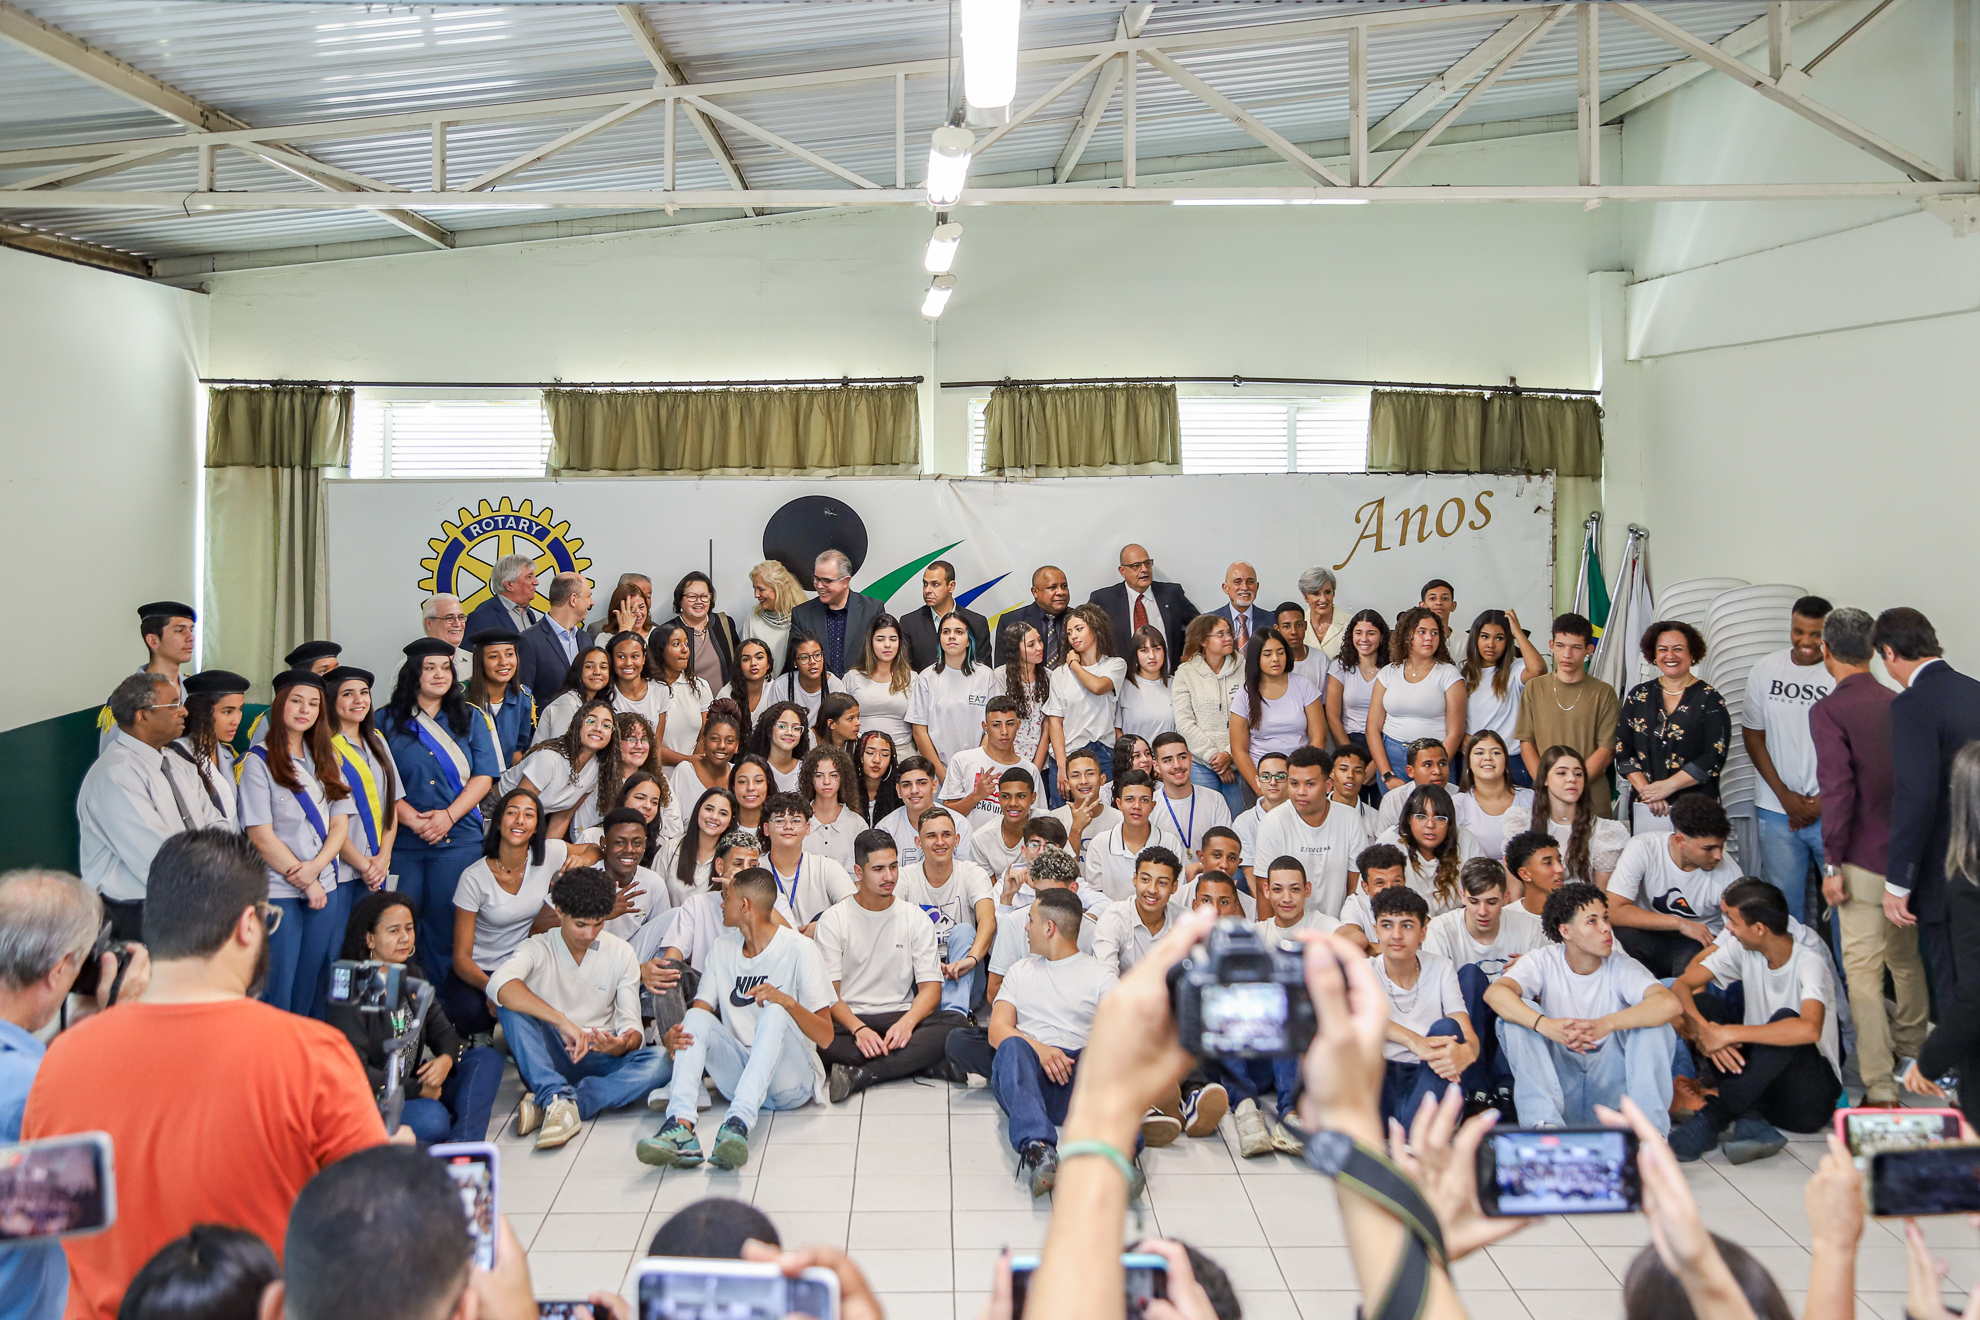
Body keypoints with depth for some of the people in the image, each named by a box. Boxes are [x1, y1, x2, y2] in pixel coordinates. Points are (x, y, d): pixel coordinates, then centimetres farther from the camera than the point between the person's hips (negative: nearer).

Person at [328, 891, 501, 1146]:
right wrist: (417, 1090, -15)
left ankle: (463, 1142, -25)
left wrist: (446, 1059, -13)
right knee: (432, 1118, -38)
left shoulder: (411, 977, 11)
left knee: (487, 1059, -7)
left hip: (412, 1083, 9)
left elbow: (440, 1028, 12)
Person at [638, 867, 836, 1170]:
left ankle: (738, 1123, -52)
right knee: (696, 1018, -19)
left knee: (774, 1013, -32)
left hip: (791, 1081, -5)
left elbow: (825, 1037, -10)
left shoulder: (799, 949, -5)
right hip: (738, 1077, 5)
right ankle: (681, 1125, -43)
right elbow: (700, 1010, 3)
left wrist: (787, 1001, -29)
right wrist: (674, 1036, -21)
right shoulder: (721, 950, 14)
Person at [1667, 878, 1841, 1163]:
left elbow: (1809, 1029, -38)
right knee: (1701, 1003, -14)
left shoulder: (1809, 963, -18)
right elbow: (1681, 985, -5)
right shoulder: (1742, 951, -1)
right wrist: (1702, 1030, -25)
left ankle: (1711, 1120, -32)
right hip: (1759, 1078, 6)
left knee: (1786, 1019, -34)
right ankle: (1752, 1121, -29)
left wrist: (1729, 1033, -34)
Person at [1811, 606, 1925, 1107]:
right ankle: (1910, 1047, 42)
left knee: (1863, 971, -3)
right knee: (1906, 957, 23)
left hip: (1865, 859, -7)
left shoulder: (1829, 711, -13)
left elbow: (1837, 790, -19)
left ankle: (1880, 1089, -5)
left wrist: (1832, 863, -14)